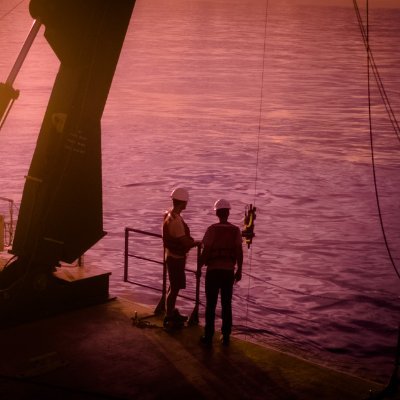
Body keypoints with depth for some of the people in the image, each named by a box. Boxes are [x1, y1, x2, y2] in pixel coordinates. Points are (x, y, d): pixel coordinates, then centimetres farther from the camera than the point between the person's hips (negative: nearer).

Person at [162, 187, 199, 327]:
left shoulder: (169, 215, 4)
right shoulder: (175, 220, -28)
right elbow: (185, 242, -25)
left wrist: (191, 241, 10)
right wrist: (198, 243, -9)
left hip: (172, 255, 10)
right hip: (176, 258, -10)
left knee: (174, 286, 22)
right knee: (175, 288, 1)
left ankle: (171, 313, 36)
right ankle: (169, 318, 11)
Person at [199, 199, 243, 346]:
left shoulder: (212, 229, -10)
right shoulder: (236, 230, -1)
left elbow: (205, 252, -12)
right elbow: (239, 252, -3)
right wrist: (239, 270, 8)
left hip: (213, 270, -3)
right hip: (229, 271, 3)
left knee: (211, 304, 5)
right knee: (226, 305, 11)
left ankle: (208, 337, 8)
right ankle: (226, 336, 15)